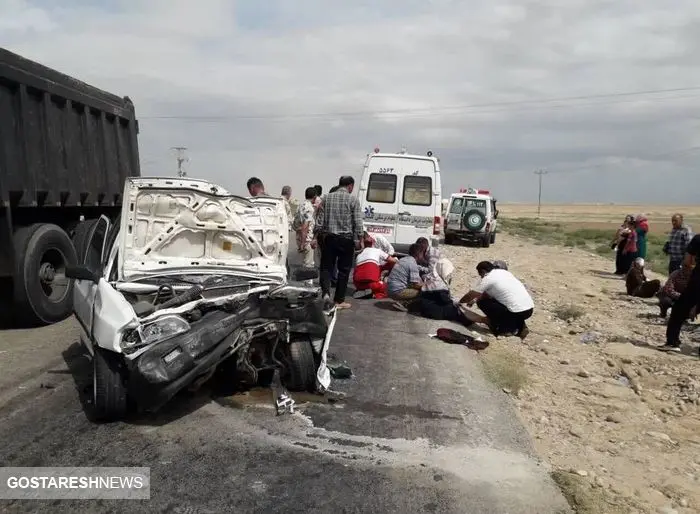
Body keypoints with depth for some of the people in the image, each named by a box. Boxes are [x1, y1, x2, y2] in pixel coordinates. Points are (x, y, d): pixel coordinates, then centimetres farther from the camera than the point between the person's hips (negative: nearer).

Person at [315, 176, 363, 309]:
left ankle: (326, 293, -11)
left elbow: (319, 220, 5)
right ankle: (339, 300, 10)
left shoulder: (327, 198, 6)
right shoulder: (353, 200, -4)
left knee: (326, 267, 10)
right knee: (344, 270, 6)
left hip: (329, 238, 3)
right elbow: (358, 222, -7)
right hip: (346, 239, -3)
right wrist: (358, 239, 0)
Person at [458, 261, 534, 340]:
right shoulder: (504, 272, 17)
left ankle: (504, 328, 7)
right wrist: (475, 300, 34)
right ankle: (519, 326, 18)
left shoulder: (487, 278, -5)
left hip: (518, 312, -8)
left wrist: (459, 302, 22)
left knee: (482, 302, 3)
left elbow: (470, 295, 5)